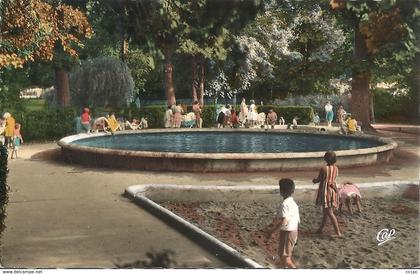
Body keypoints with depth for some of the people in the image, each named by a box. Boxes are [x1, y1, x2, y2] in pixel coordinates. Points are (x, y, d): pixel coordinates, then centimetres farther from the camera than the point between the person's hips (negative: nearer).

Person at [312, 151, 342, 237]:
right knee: (326, 211, 18)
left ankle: (338, 232, -7)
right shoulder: (336, 168, 0)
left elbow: (318, 180, -4)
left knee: (330, 213, -4)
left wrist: (314, 180, 17)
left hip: (325, 190, -7)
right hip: (333, 190, 7)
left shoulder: (323, 168, -16)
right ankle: (320, 229, 29)